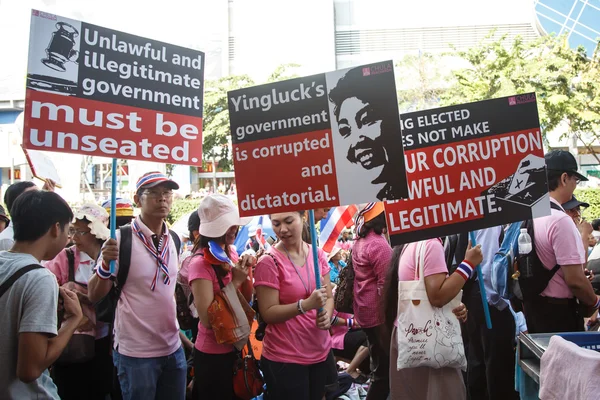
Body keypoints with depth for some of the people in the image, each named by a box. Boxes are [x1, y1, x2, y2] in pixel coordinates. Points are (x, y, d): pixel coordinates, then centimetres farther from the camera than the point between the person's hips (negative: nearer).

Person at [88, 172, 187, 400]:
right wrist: (106, 264, -27)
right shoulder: (121, 239, -13)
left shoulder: (174, 240, 5)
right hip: (136, 353, -5)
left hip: (173, 349, 6)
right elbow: (94, 296, -10)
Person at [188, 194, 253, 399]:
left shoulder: (231, 253, 1)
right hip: (213, 355, -7)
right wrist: (235, 282, -24)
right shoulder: (200, 263, -22)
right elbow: (208, 319, -25)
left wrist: (245, 274, -10)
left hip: (236, 348, 8)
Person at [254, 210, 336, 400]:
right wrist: (306, 305, -29)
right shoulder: (269, 262, -15)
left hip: (321, 352, 5)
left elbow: (329, 297, 7)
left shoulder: (317, 254, 1)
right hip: (285, 358, -5)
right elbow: (268, 313, -16)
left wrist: (327, 315, -14)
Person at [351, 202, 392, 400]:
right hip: (379, 312, -10)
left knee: (379, 367, 18)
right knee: (385, 369, -2)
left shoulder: (360, 243, 12)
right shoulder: (379, 245, -16)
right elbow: (386, 284, -19)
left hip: (365, 311, 10)